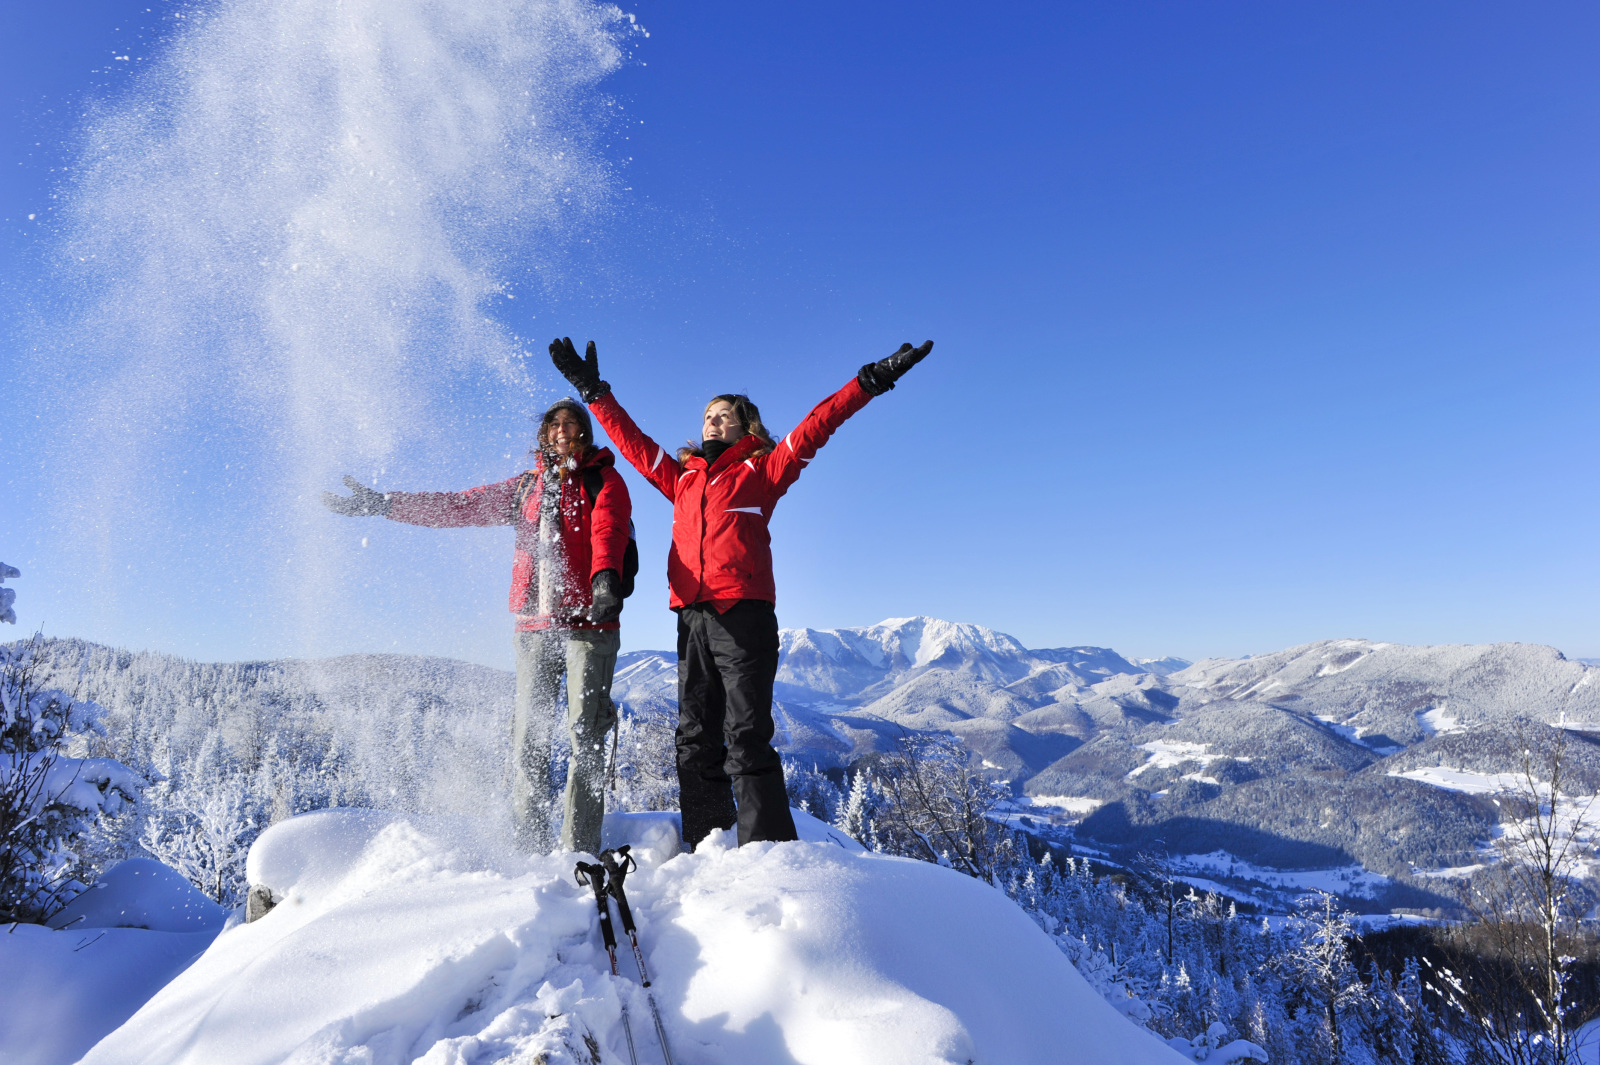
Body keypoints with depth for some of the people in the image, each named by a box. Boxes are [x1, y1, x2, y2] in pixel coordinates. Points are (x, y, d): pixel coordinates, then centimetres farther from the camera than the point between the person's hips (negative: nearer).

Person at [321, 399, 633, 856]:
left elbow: (608, 530, -13)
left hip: (589, 621, -4)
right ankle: (530, 851, 3)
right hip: (535, 624, 4)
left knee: (585, 732, -9)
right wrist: (381, 504, 16)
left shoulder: (604, 480, 7)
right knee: (529, 735, -2)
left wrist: (605, 577, -34)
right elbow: (457, 507, 22)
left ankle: (580, 853, -7)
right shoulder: (526, 487, 22)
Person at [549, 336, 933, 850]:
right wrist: (594, 392, 31)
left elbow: (814, 428, 2)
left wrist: (870, 381, -4)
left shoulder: (761, 472, 10)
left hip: (744, 615, -5)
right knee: (696, 740, 6)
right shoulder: (681, 476, 22)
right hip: (692, 617, 5)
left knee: (747, 739, -9)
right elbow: (632, 441, 29)